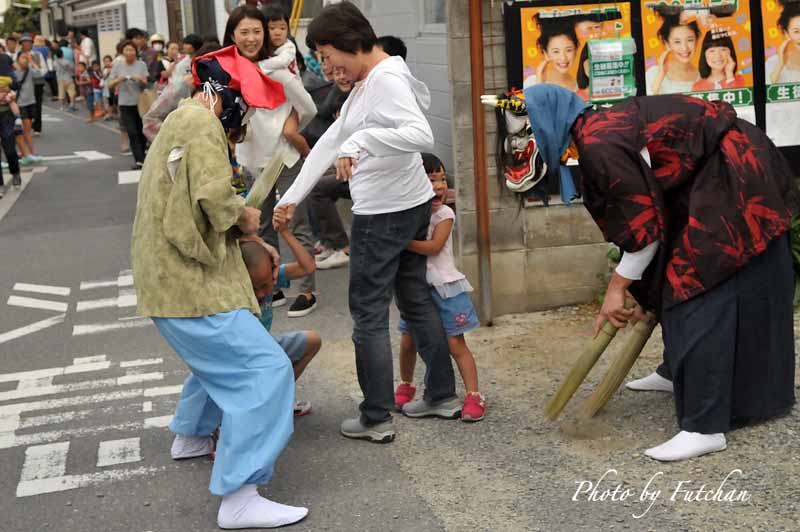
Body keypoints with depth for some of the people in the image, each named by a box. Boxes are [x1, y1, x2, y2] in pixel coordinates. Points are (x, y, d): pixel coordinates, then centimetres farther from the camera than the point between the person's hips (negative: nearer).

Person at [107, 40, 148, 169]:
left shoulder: (141, 65, 4)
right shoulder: (118, 66, 5)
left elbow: (145, 83, 0)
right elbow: (110, 86, 5)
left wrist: (140, 79, -21)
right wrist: (118, 80, -14)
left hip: (140, 103, 1)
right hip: (125, 104, -1)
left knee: (141, 133, 4)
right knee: (132, 133, -9)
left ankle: (140, 158, 19)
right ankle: (139, 160, -11)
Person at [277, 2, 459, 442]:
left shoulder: (387, 81, -19)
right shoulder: (366, 83, 12)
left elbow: (422, 135, -34)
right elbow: (330, 142, 13)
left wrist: (361, 140, -40)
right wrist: (293, 195, 13)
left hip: (384, 216, -10)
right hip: (410, 207, 10)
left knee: (368, 315, 1)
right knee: (416, 302, 18)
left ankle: (376, 420, 10)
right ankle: (442, 396, 29)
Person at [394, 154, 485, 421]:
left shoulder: (445, 214, -8)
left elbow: (433, 247, -20)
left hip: (444, 286, -4)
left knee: (456, 344, -5)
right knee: (408, 341, 10)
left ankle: (473, 396, -1)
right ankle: (406, 386, 33)